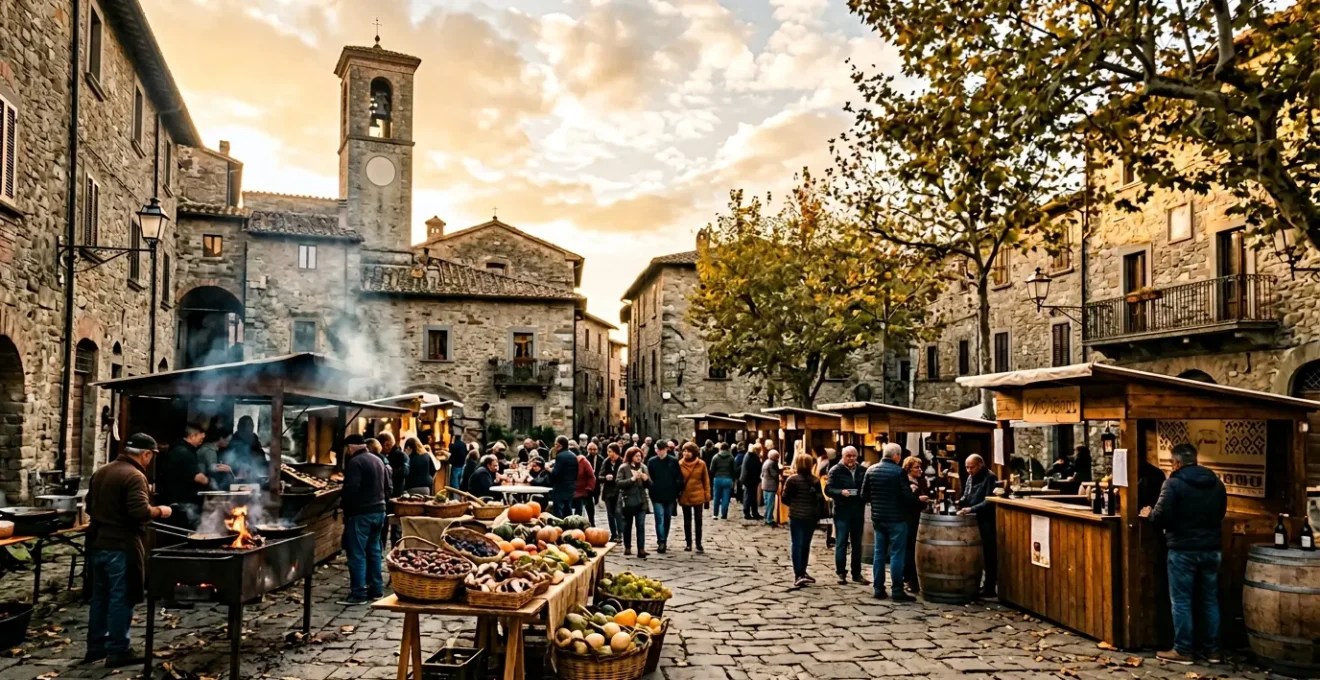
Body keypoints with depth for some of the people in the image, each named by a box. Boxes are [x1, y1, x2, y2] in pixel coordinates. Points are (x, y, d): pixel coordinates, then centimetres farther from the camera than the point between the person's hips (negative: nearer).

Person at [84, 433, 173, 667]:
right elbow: (140, 511, -26)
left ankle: (95, 647, 25)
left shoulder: (100, 472, 12)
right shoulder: (134, 475, -17)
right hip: (121, 547, -9)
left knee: (100, 596, 17)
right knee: (120, 599, -1)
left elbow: (90, 507, 20)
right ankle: (117, 651, 5)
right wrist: (160, 511, -9)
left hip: (97, 543, 9)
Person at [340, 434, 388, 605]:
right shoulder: (378, 460, 14)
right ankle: (376, 589, 19)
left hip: (360, 513, -9)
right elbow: (387, 487, 18)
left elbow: (351, 489, -21)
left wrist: (342, 501, -4)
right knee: (374, 550, 15)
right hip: (379, 511, 9)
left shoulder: (355, 462, -13)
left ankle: (358, 594, -3)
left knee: (357, 553, -4)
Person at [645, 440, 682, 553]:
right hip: (657, 496, -1)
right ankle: (661, 542, -10)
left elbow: (679, 478, -1)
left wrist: (677, 493, -3)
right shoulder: (651, 461, -2)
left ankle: (664, 541, 24)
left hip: (670, 495, 1)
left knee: (667, 519, 12)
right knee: (660, 519, -8)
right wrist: (652, 490, -5)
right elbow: (648, 478, 1)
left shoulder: (673, 461, -3)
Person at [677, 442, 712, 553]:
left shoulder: (701, 464, -6)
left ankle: (699, 544, 12)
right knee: (687, 522, 10)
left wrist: (707, 495, -2)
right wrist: (678, 495, 0)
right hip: (685, 497, 1)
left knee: (698, 521, 5)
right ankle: (688, 544, 19)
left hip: (698, 496, -1)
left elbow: (706, 480, 0)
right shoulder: (680, 464, -4)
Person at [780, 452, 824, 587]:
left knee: (796, 544, 1)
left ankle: (798, 575, -7)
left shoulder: (792, 480, -8)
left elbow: (785, 499, -8)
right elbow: (821, 499, 1)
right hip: (811, 516, 4)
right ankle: (802, 572, 23)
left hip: (796, 516, -3)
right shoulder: (815, 481, 3)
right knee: (805, 544, 16)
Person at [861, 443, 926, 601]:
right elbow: (907, 497, -16)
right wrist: (919, 500, 3)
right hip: (896, 519, -6)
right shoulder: (899, 471, -14)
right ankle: (897, 591, 2)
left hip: (877, 518, 6)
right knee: (897, 554, 0)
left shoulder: (871, 470, 3)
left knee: (879, 553, 11)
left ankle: (878, 589, 14)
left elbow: (864, 495, 7)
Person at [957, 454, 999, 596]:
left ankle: (989, 588, 5)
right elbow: (966, 496, 20)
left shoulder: (990, 478, -12)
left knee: (988, 554, -1)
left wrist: (972, 509, -25)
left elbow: (990, 501, -19)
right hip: (973, 520, 8)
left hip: (986, 521, -8)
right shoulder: (970, 477, 13)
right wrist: (960, 502, -1)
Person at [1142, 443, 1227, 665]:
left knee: (1182, 601, 2)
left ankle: (1184, 650, 6)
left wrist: (1149, 514, 4)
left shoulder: (1174, 483, -13)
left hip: (1183, 549, -6)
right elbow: (1221, 513, 19)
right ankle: (1212, 649, 21)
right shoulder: (1216, 483, 8)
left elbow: (1162, 517, -16)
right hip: (1212, 548, 6)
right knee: (1210, 599, 14)